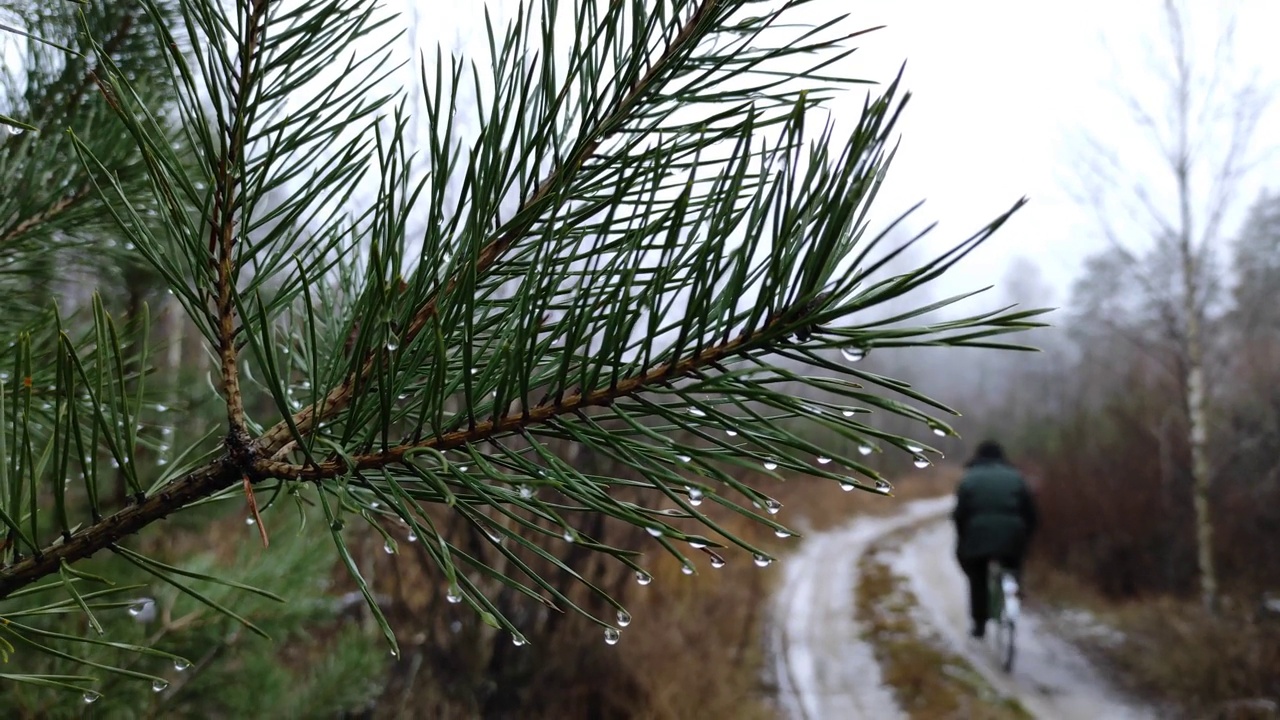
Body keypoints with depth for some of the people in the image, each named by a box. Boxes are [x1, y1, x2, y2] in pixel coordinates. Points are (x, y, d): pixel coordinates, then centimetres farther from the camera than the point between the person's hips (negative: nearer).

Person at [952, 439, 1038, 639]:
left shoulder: (969, 479, 8)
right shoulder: (1015, 477, 13)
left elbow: (960, 513, 0)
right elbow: (1030, 512, 9)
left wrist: (962, 538, 9)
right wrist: (1025, 536, 18)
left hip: (977, 537, -1)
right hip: (1011, 538, 1)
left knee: (977, 581, 15)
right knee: (1012, 574, 25)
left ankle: (979, 624, 15)